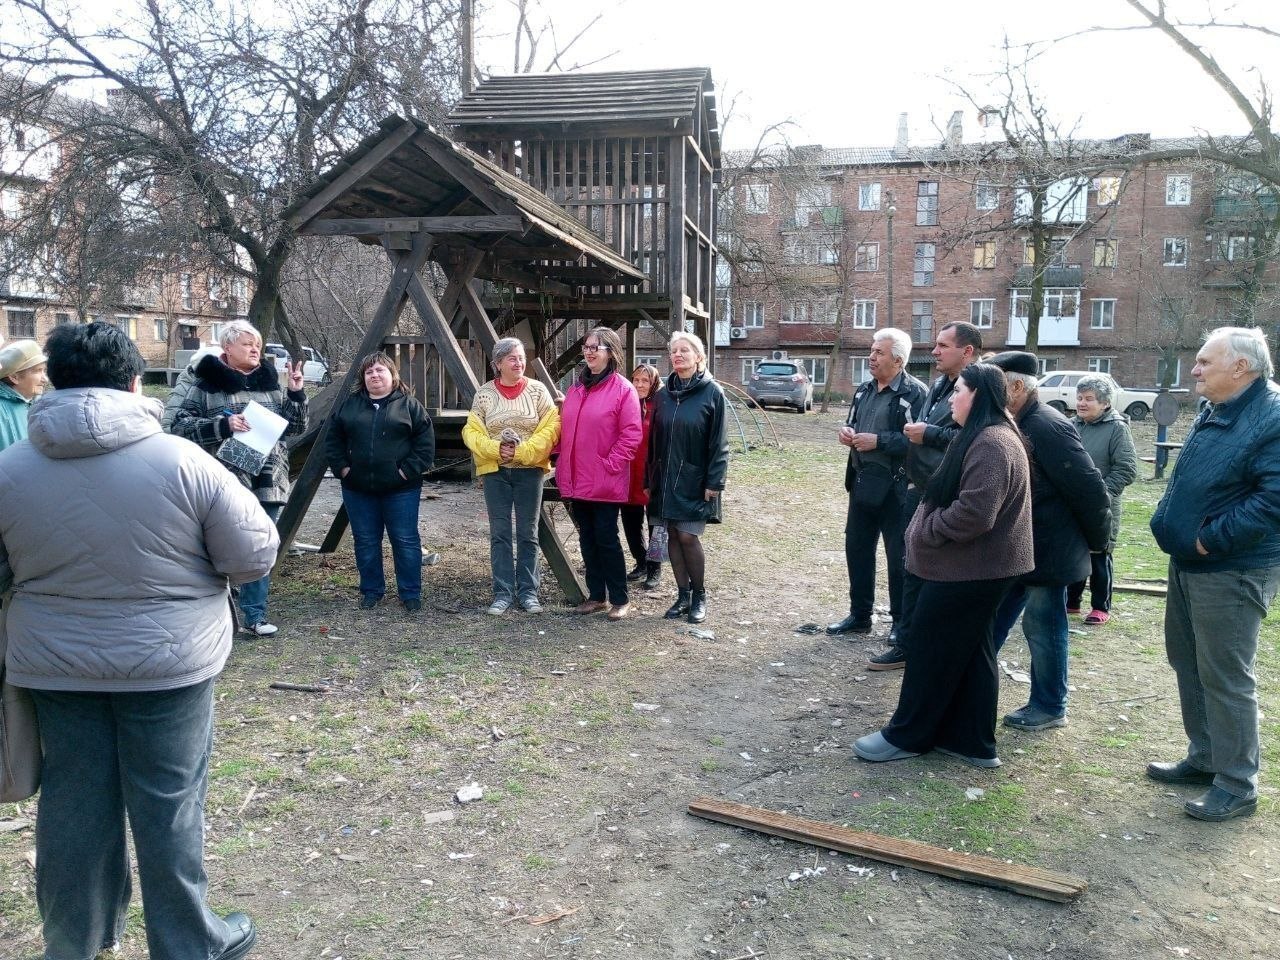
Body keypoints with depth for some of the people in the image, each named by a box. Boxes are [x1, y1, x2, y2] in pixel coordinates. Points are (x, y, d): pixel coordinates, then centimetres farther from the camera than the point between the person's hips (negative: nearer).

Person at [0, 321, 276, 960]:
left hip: (54, 664, 3)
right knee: (169, 804, 9)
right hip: (167, 664, -3)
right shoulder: (181, 461, -16)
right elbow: (255, 555, -11)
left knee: (74, 801, 17)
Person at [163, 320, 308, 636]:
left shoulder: (270, 381, 13)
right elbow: (177, 425, -9)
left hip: (266, 483, 5)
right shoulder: (202, 381, -3)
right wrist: (222, 425, -20)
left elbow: (294, 428, 14)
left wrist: (296, 393, -1)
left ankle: (255, 615, 21)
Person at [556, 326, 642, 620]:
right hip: (577, 480, 7)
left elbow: (631, 435, -12)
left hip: (606, 482, -7)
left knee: (606, 538, -2)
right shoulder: (576, 388, 12)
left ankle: (620, 599, 11)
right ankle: (596, 596, 23)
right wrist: (565, 467, 8)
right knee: (587, 539, 12)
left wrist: (610, 465, -16)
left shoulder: (622, 389, -8)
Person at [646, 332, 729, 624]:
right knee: (673, 536, 7)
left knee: (688, 536, -5)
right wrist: (649, 480, 8)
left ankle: (699, 596, 13)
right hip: (666, 479, 5)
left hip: (695, 480, -5)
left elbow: (719, 442, -8)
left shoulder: (712, 393, -5)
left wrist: (714, 482, -13)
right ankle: (683, 596, 18)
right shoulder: (663, 395, 9)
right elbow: (654, 441, 11)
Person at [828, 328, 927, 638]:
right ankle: (859, 615, 29)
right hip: (862, 482, 8)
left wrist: (878, 441, -23)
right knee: (856, 548, 14)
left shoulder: (915, 393, -14)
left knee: (899, 557, 4)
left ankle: (902, 621, 19)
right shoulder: (864, 390, 12)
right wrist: (847, 432, 1)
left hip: (896, 488, -8)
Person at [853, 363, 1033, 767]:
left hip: (968, 569, -11)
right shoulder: (983, 437, 14)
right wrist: (927, 528, 10)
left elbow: (974, 514, -29)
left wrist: (925, 530, -16)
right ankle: (971, 740, 23)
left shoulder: (992, 443, -22)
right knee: (970, 651, 14)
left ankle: (906, 735, 15)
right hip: (973, 567, 11)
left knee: (932, 649, 1)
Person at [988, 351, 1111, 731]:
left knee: (1042, 628, 4)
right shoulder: (1016, 425, 7)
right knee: (992, 621, 16)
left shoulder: (1047, 427, -22)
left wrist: (1097, 540, -11)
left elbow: (1089, 488, -21)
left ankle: (1050, 707, 21)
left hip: (1047, 552, -9)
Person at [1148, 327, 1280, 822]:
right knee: (1188, 664, 18)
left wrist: (1212, 540, -23)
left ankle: (1237, 785, 12)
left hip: (1230, 573, -10)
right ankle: (1204, 757, 33)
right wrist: (1168, 524, 7)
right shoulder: (1213, 414, 11)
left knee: (1224, 678, -1)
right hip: (1188, 563, 10)